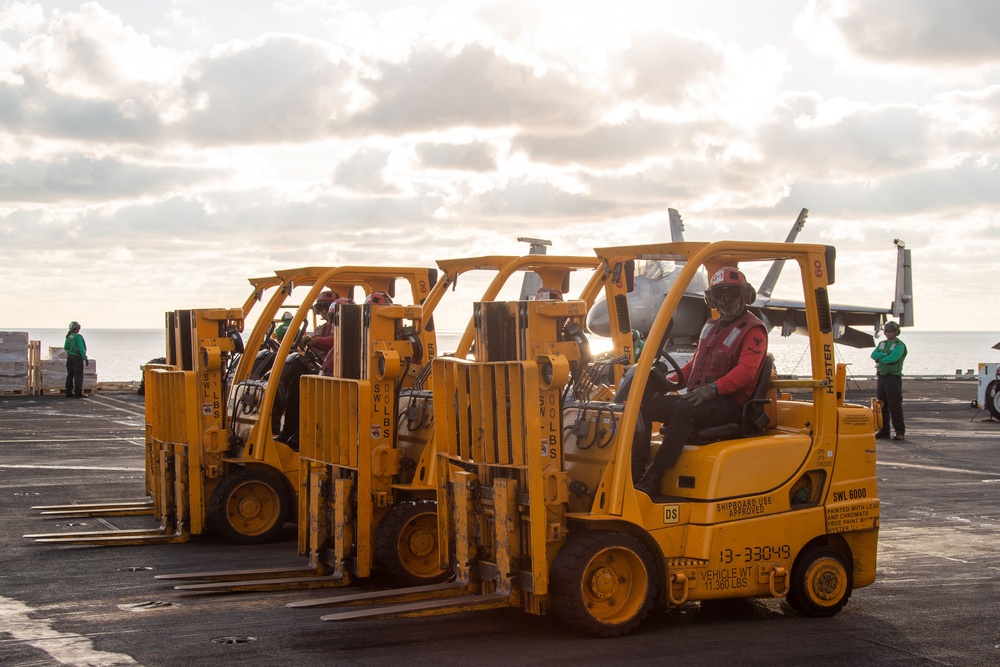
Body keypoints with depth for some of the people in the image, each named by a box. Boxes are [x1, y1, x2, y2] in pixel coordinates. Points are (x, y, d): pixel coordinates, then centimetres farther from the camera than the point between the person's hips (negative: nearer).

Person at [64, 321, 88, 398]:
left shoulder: (68, 337, 6)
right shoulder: (78, 336, -15)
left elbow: (65, 348, 13)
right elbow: (81, 348, -19)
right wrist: (85, 359, -16)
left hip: (69, 356, 7)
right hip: (77, 357, -7)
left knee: (70, 375, 10)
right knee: (78, 375, -3)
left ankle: (68, 393, 12)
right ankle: (78, 393, -6)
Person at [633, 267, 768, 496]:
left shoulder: (753, 330, -2)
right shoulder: (711, 327, 24)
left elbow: (746, 370, -18)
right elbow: (694, 365, 29)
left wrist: (712, 388, -32)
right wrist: (669, 381, 9)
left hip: (731, 404, -8)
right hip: (700, 398, 8)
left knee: (684, 409, -37)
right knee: (645, 404, -9)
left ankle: (652, 479, -41)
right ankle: (635, 469, -17)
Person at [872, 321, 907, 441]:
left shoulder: (900, 345, -5)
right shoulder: (882, 344, 18)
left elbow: (892, 358, -19)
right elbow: (873, 354, 2)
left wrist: (880, 358, -4)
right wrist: (885, 355, -13)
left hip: (893, 378, -7)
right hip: (881, 377, 7)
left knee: (895, 406, -8)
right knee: (882, 406, 9)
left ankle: (900, 432, -6)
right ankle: (883, 431, 15)